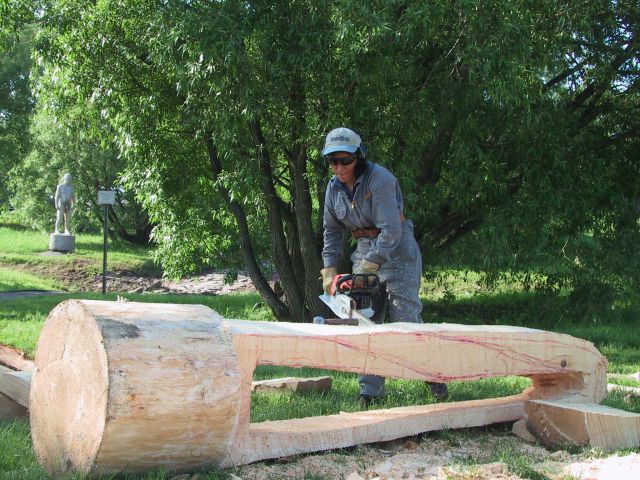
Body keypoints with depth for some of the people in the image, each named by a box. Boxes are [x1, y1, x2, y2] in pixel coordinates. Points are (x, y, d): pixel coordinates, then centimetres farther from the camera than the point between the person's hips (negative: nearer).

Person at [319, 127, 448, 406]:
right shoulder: (334, 188, 3)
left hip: (396, 250, -6)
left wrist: (369, 266, -29)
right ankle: (370, 392, 4)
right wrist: (329, 270, 1)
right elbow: (332, 231, 10)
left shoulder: (379, 179, -20)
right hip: (365, 251, 6)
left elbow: (390, 229, -25)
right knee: (366, 320, 0)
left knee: (405, 318, -9)